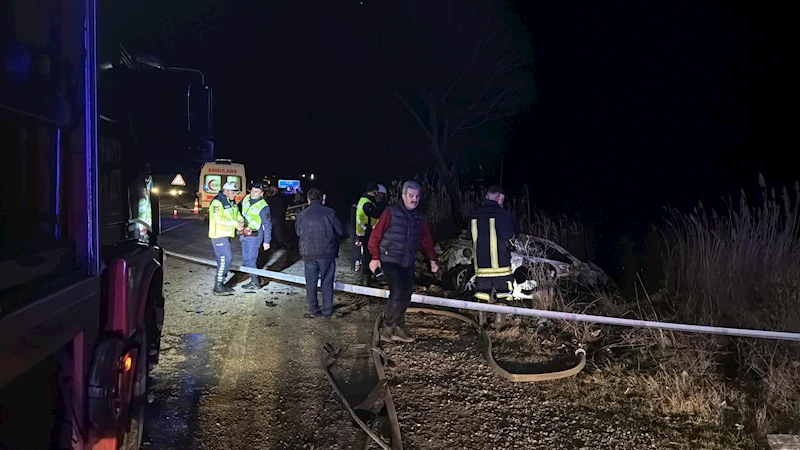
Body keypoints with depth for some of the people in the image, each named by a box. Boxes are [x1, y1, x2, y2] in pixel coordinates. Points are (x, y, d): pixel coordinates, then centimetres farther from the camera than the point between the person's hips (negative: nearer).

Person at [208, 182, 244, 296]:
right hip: (218, 236, -9)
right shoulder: (217, 202, -17)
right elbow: (218, 220, -25)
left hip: (226, 235, 9)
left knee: (223, 260, 14)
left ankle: (220, 283, 24)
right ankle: (218, 287, -8)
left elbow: (237, 214, 18)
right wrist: (235, 224, -22)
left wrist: (241, 221, -5)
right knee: (225, 258, -13)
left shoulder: (232, 202, 12)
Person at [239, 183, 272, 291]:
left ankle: (255, 283, 4)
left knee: (250, 259, -6)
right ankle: (255, 279, 24)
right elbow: (239, 210, 20)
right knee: (246, 258, 13)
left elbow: (267, 225, -14)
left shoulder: (263, 207, -18)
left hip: (254, 236, -8)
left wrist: (267, 241, -15)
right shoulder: (246, 198, 2)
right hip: (244, 234, 8)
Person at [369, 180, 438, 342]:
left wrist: (432, 259, 7)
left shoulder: (420, 217, 8)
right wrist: (375, 257, -13)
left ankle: (398, 329, 21)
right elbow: (376, 235, -9)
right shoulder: (391, 212, -9)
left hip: (408, 263, 6)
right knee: (398, 293, -16)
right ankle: (387, 328, 0)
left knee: (405, 296, 8)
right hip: (390, 260, -6)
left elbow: (426, 240, 15)